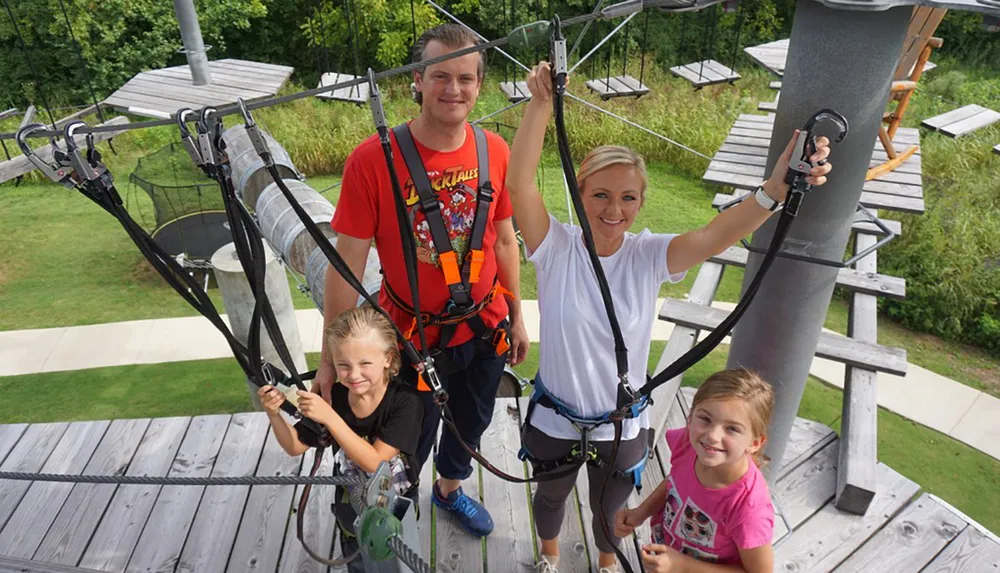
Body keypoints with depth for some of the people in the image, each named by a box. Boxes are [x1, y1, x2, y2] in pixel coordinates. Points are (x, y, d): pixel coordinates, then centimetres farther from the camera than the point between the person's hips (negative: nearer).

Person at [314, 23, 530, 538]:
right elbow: (347, 263, -16)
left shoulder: (494, 152, -8)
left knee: (472, 422, 26)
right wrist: (331, 358, -12)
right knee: (409, 445, 18)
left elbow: (505, 240, 4)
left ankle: (450, 488, 58)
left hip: (485, 329, 4)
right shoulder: (373, 160, -21)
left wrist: (516, 317, 10)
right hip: (413, 337, -4)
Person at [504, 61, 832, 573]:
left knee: (610, 510, 28)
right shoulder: (556, 249, -20)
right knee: (550, 496, 29)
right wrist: (541, 106, -43)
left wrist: (774, 190, -50)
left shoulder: (649, 257, -16)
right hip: (554, 419, 0)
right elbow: (519, 183, -33)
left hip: (621, 427, 1)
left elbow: (714, 236, -34)